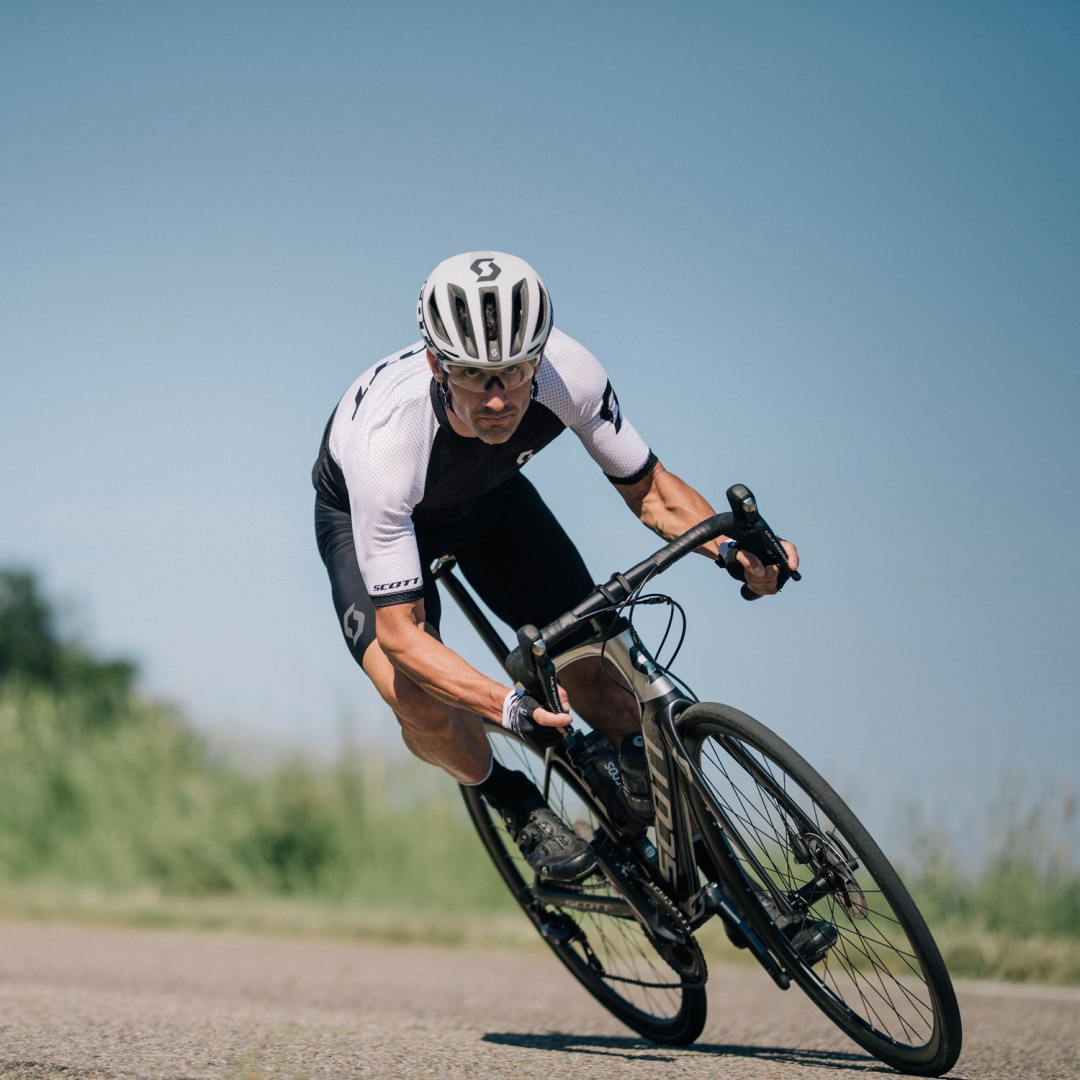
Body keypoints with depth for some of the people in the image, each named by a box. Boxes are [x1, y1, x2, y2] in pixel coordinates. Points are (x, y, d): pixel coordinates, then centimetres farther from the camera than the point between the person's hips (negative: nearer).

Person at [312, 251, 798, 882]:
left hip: (484, 496, 4)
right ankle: (512, 800, 7)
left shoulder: (570, 374, -34)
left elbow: (648, 487, -17)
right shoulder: (387, 441, -44)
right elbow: (400, 631, -38)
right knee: (423, 708, -25)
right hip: (365, 514, -3)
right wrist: (507, 706, -52)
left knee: (592, 667, -7)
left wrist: (734, 550, -36)